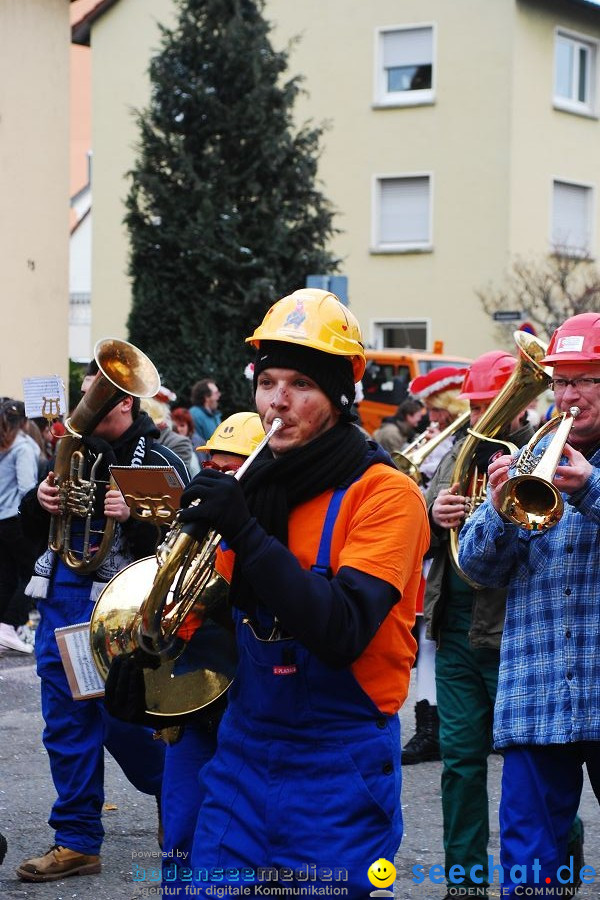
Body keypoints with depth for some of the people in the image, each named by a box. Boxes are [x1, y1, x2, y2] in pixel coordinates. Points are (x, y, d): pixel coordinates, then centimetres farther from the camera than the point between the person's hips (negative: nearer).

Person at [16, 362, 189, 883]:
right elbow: (34, 524, 20)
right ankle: (77, 842, 14)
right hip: (61, 599, 6)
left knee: (122, 718, -2)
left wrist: (134, 516, -28)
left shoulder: (159, 463, -6)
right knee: (66, 723, 6)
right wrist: (40, 502, -2)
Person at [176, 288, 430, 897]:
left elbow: (342, 634, -24)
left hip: (337, 760, -5)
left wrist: (245, 532, -29)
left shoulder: (384, 494, -10)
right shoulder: (252, 486, 6)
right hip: (244, 748, 5)